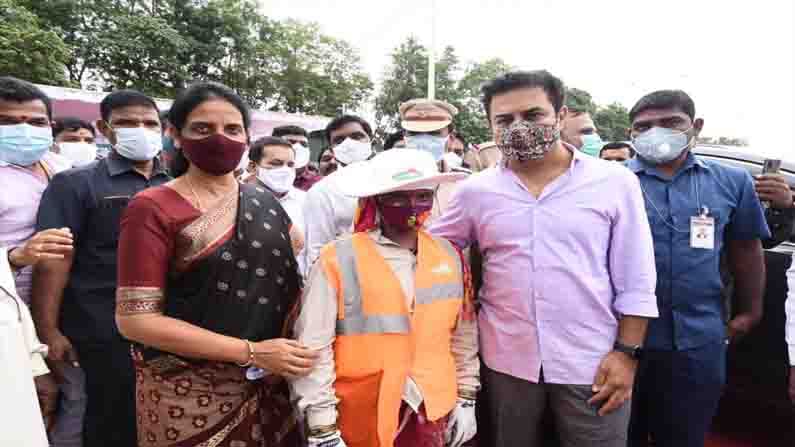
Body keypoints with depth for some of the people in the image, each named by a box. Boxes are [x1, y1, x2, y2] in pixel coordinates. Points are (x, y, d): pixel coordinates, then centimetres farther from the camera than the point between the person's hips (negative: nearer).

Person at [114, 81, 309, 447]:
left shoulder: (265, 203, 4)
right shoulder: (153, 209, -10)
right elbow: (135, 319, -15)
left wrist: (296, 348, -7)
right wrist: (250, 352, -19)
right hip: (188, 394, -4)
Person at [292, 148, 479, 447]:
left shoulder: (450, 256, 1)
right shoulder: (338, 260, -13)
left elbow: (463, 335, 9)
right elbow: (314, 349, -12)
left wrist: (466, 398, 10)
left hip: (435, 414, 4)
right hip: (362, 423, -3)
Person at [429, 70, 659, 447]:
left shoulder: (615, 182, -3)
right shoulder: (474, 191, -1)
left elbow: (636, 282, -2)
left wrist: (626, 352, -5)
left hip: (593, 363, -1)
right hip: (506, 362, 2)